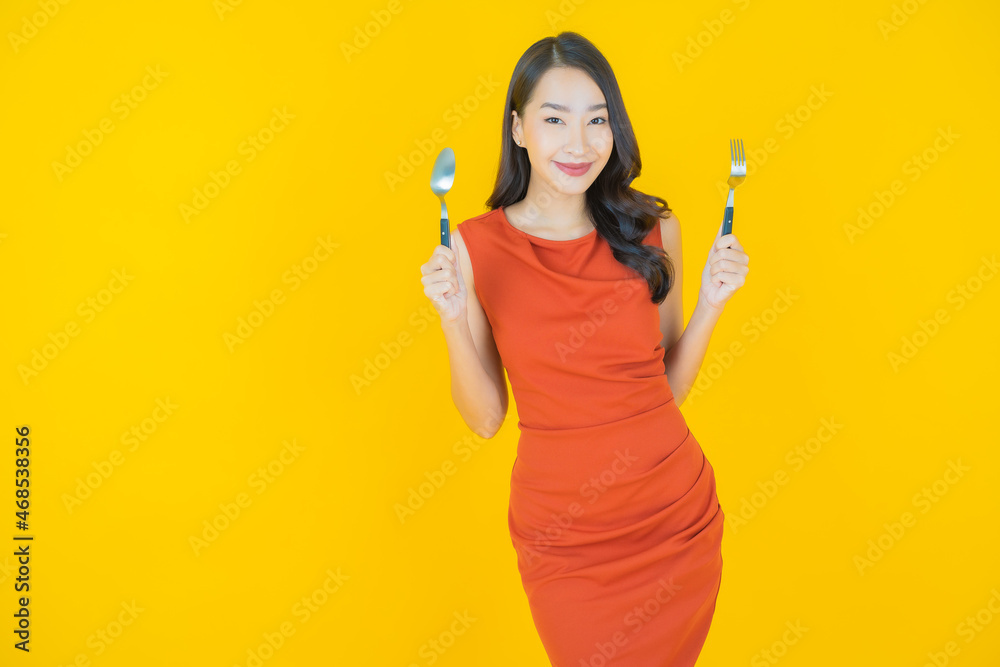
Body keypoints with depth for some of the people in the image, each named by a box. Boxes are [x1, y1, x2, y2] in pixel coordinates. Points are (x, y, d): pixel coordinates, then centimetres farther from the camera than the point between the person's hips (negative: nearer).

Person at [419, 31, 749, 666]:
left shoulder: (653, 230, -4)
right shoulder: (475, 246, -9)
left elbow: (670, 385, 4)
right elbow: (485, 417, -5)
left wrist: (712, 301, -8)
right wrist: (454, 321, -18)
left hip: (677, 514, 2)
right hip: (564, 536, -2)